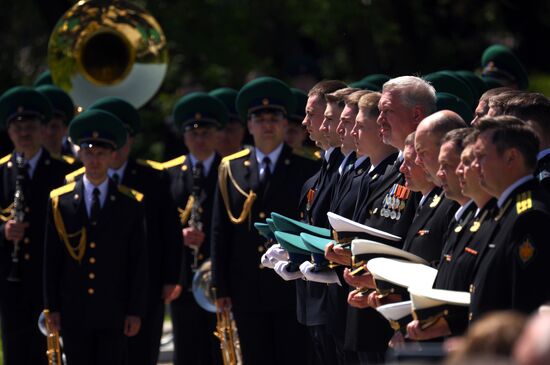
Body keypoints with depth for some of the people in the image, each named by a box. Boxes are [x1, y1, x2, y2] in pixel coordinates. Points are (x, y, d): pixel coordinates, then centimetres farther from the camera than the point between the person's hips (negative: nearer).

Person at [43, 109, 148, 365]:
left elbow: (139, 262, 2)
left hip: (114, 313, -1)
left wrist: (136, 311, -3)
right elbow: (51, 259, 6)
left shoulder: (131, 203, 3)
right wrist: (52, 307, 2)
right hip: (74, 312, 1)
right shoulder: (59, 201, 5)